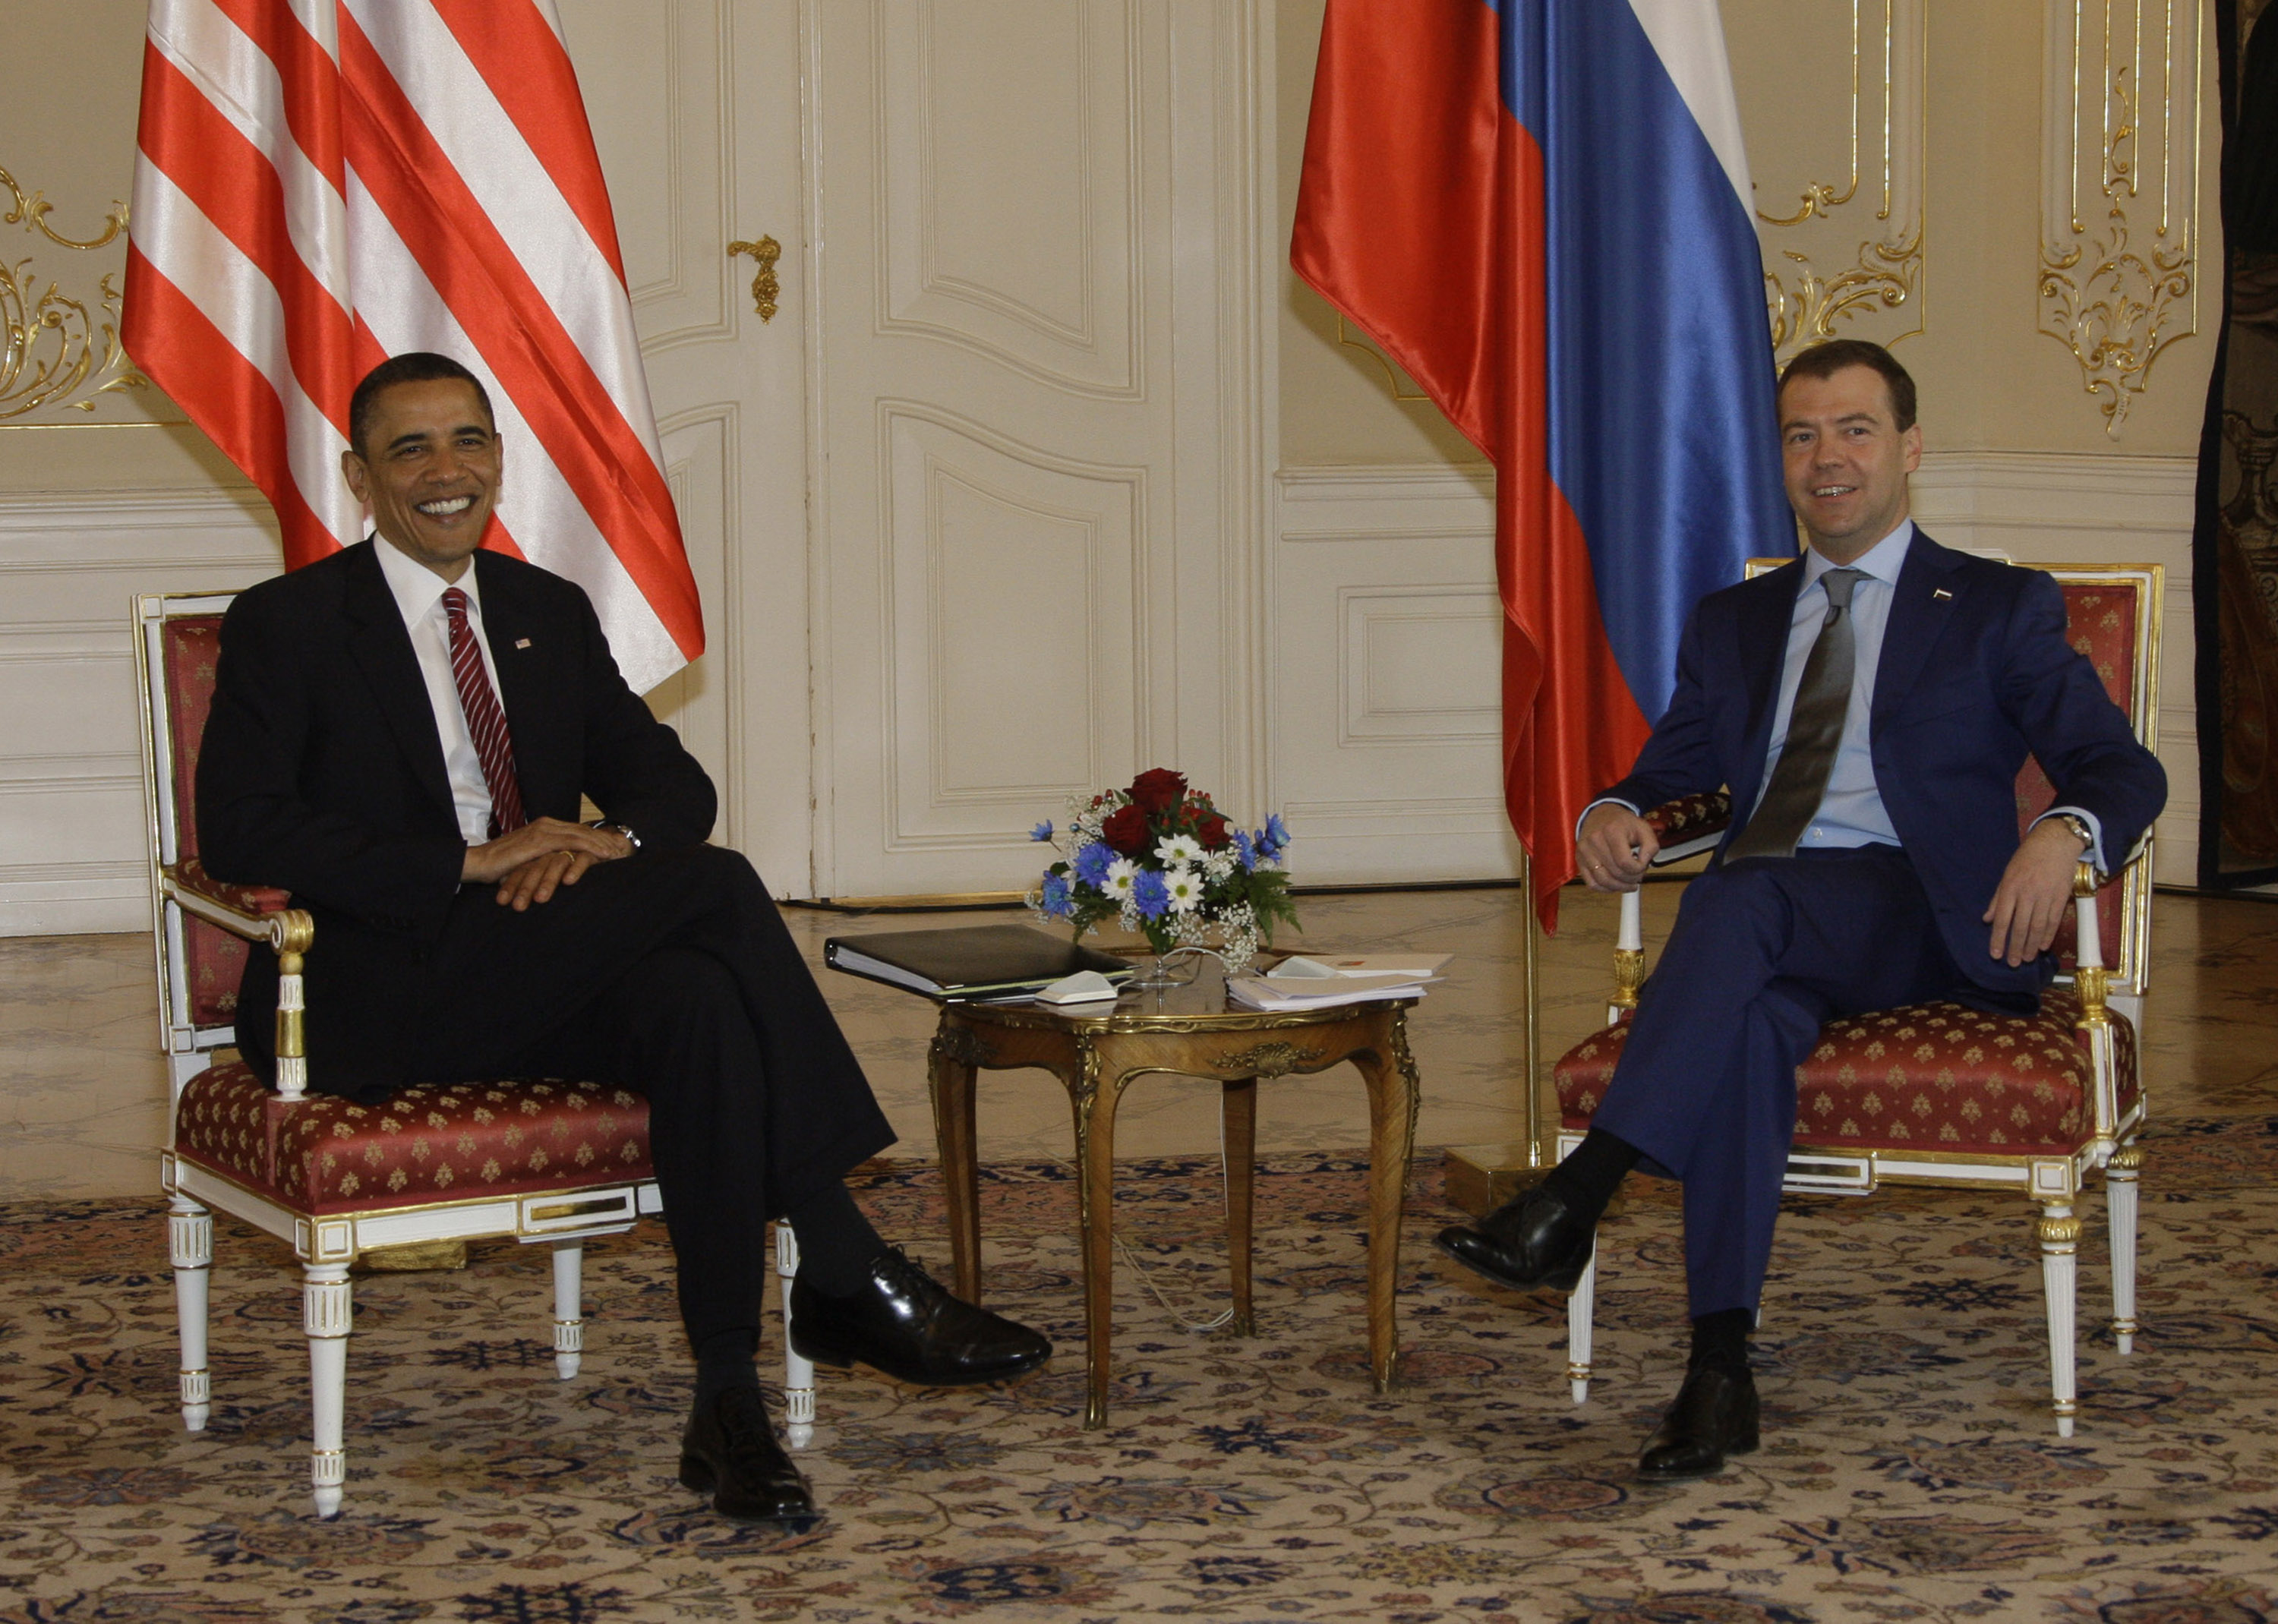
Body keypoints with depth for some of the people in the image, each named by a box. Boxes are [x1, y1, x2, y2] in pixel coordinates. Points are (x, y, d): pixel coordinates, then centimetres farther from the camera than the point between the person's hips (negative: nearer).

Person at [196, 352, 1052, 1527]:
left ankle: (729, 1404, -35)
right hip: (373, 1003, -5)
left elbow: (674, 784, 15)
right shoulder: (285, 625, 1)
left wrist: (609, 839, -12)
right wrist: (473, 861, -21)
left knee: (698, 1004, -32)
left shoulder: (551, 615, 18)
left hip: (541, 993, 6)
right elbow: (238, 829, -12)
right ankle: (849, 1279, -25)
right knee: (714, 887, -25)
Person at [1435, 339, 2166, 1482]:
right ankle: (1721, 1369, -42)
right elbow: (1670, 770, 22)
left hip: (1925, 921, -3)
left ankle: (1576, 1199, -43)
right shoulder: (1733, 623, 27)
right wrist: (1613, 813, -4)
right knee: (1749, 1015, -36)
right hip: (1769, 932, 3)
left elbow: (2122, 769, 5)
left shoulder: (1998, 609, 13)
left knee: (1742, 900, -36)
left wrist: (2063, 833, -20)